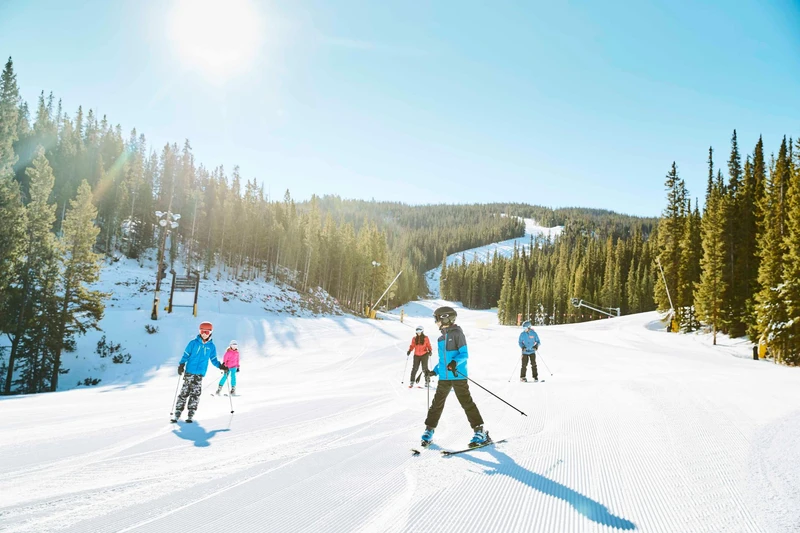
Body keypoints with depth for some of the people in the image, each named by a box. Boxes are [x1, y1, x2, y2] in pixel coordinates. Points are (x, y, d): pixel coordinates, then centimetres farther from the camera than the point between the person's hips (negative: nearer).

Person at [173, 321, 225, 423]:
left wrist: (220, 366, -3)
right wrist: (181, 365, -10)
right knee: (184, 392, -1)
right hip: (189, 372, -1)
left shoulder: (211, 346, 8)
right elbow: (186, 355, 3)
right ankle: (177, 414, 6)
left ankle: (190, 415, 4)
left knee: (195, 394, -2)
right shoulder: (193, 343, 1)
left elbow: (213, 360, 13)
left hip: (200, 374, 2)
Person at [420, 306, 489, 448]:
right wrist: (435, 371, 15)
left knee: (466, 403, -5)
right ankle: (429, 431, 16)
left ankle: (480, 432, 2)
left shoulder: (457, 333, -7)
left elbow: (464, 354, -11)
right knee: (437, 403, 7)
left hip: (458, 376, -7)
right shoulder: (441, 338, 16)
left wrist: (455, 363, -28)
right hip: (444, 377, 7)